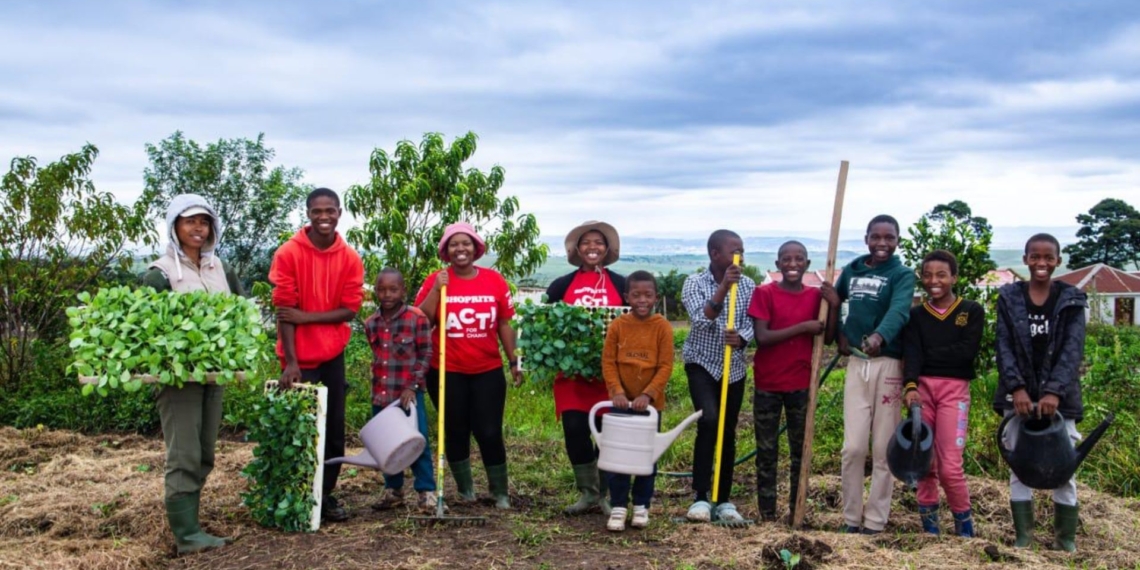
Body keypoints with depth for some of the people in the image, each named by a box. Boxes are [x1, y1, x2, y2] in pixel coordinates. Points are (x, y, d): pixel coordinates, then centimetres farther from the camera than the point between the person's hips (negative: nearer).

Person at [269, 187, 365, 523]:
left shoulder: (350, 258, 0)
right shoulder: (288, 254, -9)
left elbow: (350, 309, -2)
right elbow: (284, 311, -11)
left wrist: (306, 317, -15)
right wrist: (291, 362, -17)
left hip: (333, 354, 4)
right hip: (300, 357, -3)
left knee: (334, 428, 6)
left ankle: (326, 494, 18)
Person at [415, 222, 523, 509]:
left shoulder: (494, 280, 0)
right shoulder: (435, 281, -3)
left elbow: (504, 324, 6)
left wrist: (514, 361, 5)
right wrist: (437, 288, -16)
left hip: (488, 371, 0)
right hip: (447, 372, 0)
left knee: (489, 432, 0)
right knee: (456, 432, 11)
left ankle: (500, 493, 15)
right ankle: (465, 489, 28)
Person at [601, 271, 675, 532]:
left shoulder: (663, 327, -7)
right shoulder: (617, 325, -5)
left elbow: (665, 366, -9)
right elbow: (608, 362, -4)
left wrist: (647, 395, -18)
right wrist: (617, 392, -16)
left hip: (650, 403, 0)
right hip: (622, 401, 0)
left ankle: (641, 506, 23)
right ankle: (618, 506, 12)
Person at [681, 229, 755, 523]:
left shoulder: (747, 286, -1)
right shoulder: (695, 283, -9)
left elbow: (751, 325, -6)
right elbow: (701, 320, -23)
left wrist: (741, 338, -28)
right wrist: (724, 288, -30)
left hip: (734, 366, 4)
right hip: (702, 363, -4)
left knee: (729, 433, 8)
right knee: (709, 421, -23)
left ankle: (724, 500, 20)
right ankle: (700, 498, -15)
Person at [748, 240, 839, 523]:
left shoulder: (816, 295, 4)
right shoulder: (764, 293, -6)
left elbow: (828, 339, 2)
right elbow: (761, 337, -15)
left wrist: (834, 305, -11)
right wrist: (803, 327, -18)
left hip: (801, 384, 3)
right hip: (768, 384, -3)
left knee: (801, 450, 9)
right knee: (766, 451, 4)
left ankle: (795, 512, 18)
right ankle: (767, 515, 11)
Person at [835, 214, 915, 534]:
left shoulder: (902, 275, -6)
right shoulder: (852, 270, 9)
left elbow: (899, 310, -25)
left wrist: (879, 336, -45)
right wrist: (840, 333, 8)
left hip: (888, 364, -3)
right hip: (857, 363, 3)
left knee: (883, 448, 3)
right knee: (853, 447, 1)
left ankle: (875, 520, 12)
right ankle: (851, 517, 13)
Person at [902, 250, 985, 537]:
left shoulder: (972, 311, 5)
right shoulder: (916, 314, 9)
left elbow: (967, 351, -9)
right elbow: (911, 353, -6)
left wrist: (929, 354, -7)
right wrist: (910, 386, -22)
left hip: (954, 389, -2)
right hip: (921, 387, 2)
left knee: (950, 466, -9)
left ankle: (964, 524, 11)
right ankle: (930, 525, 16)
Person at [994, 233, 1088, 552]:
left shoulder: (1071, 300, 1)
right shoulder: (1009, 298, 4)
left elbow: (1073, 349, -9)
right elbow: (1003, 346, -3)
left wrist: (1054, 392, -22)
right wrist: (1016, 387, -18)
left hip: (1059, 396, -1)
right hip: (1018, 396, 1)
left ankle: (1066, 540, 13)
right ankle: (1023, 537, 12)